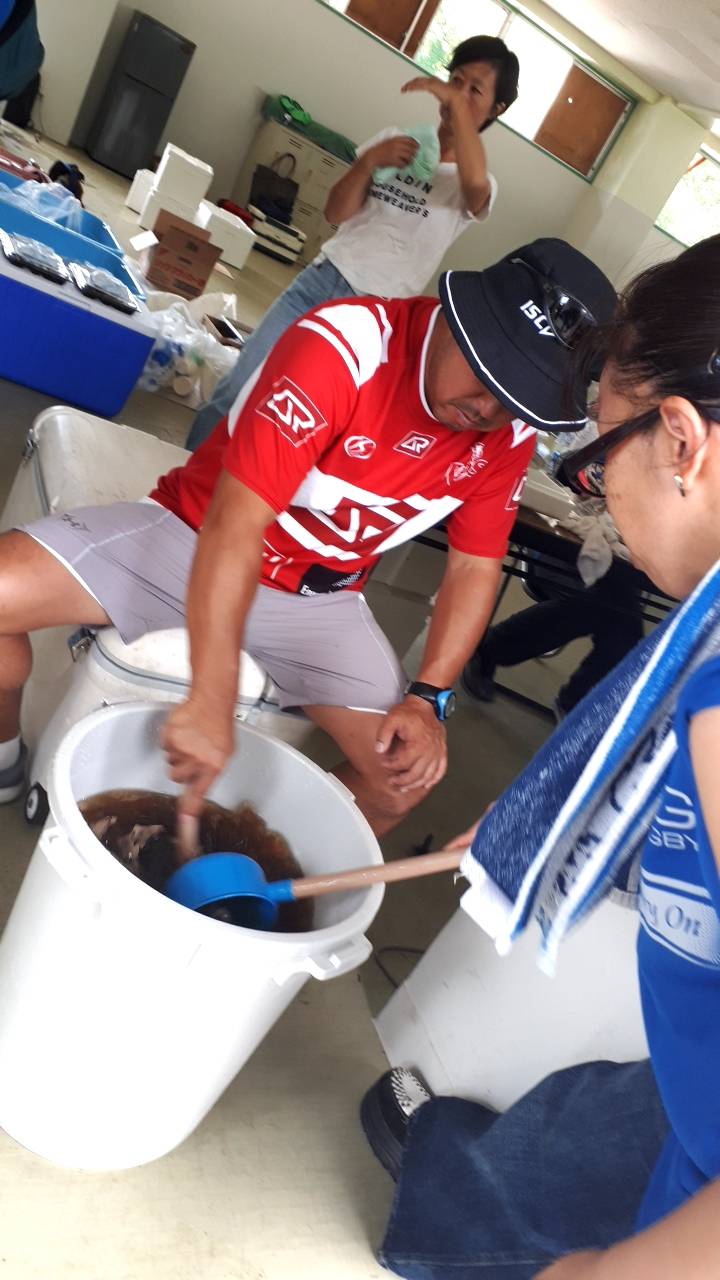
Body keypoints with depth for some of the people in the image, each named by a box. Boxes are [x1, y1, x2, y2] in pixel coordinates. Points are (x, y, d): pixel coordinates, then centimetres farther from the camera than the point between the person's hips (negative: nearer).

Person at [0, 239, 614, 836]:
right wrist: (211, 701, -35)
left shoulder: (510, 433, -8)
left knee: (408, 772, -10)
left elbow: (475, 565, 0)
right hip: (195, 533, -3)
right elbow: (235, 527, -32)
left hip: (318, 599, 4)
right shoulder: (342, 345, -26)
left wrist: (428, 697, -12)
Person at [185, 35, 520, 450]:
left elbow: (474, 181, -27)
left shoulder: (478, 188, 1)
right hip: (321, 280, 3)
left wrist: (457, 102, -24)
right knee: (240, 387, -2)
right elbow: (336, 212, 6)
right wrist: (369, 161, -9)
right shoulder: (395, 138, 13)